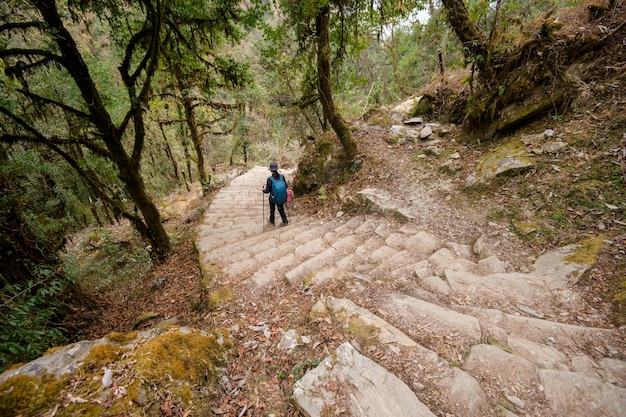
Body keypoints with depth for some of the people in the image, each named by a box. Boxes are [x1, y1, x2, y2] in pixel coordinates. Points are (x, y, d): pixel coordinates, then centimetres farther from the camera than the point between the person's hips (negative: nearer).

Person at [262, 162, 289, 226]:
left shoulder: (270, 179, -23)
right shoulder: (282, 176, -13)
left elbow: (267, 191, -16)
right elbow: (286, 186, -2)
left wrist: (263, 190, 6)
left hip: (273, 198, -2)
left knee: (272, 210, 23)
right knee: (281, 209, 25)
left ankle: (272, 221, 44)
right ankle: (285, 221, 28)